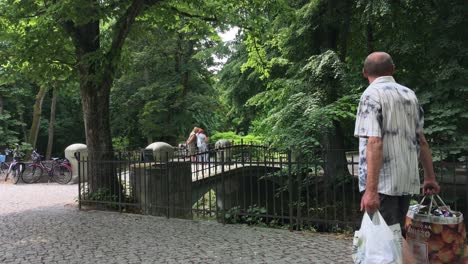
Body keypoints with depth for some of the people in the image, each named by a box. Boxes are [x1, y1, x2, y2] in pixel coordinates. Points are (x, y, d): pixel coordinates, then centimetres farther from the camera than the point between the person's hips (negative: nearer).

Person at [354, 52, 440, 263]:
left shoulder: (372, 95, -10)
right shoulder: (409, 94, 11)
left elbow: (374, 143, -21)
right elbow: (421, 141, 15)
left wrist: (371, 189, -23)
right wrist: (430, 177, 21)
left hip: (383, 181, -7)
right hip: (406, 180, 7)